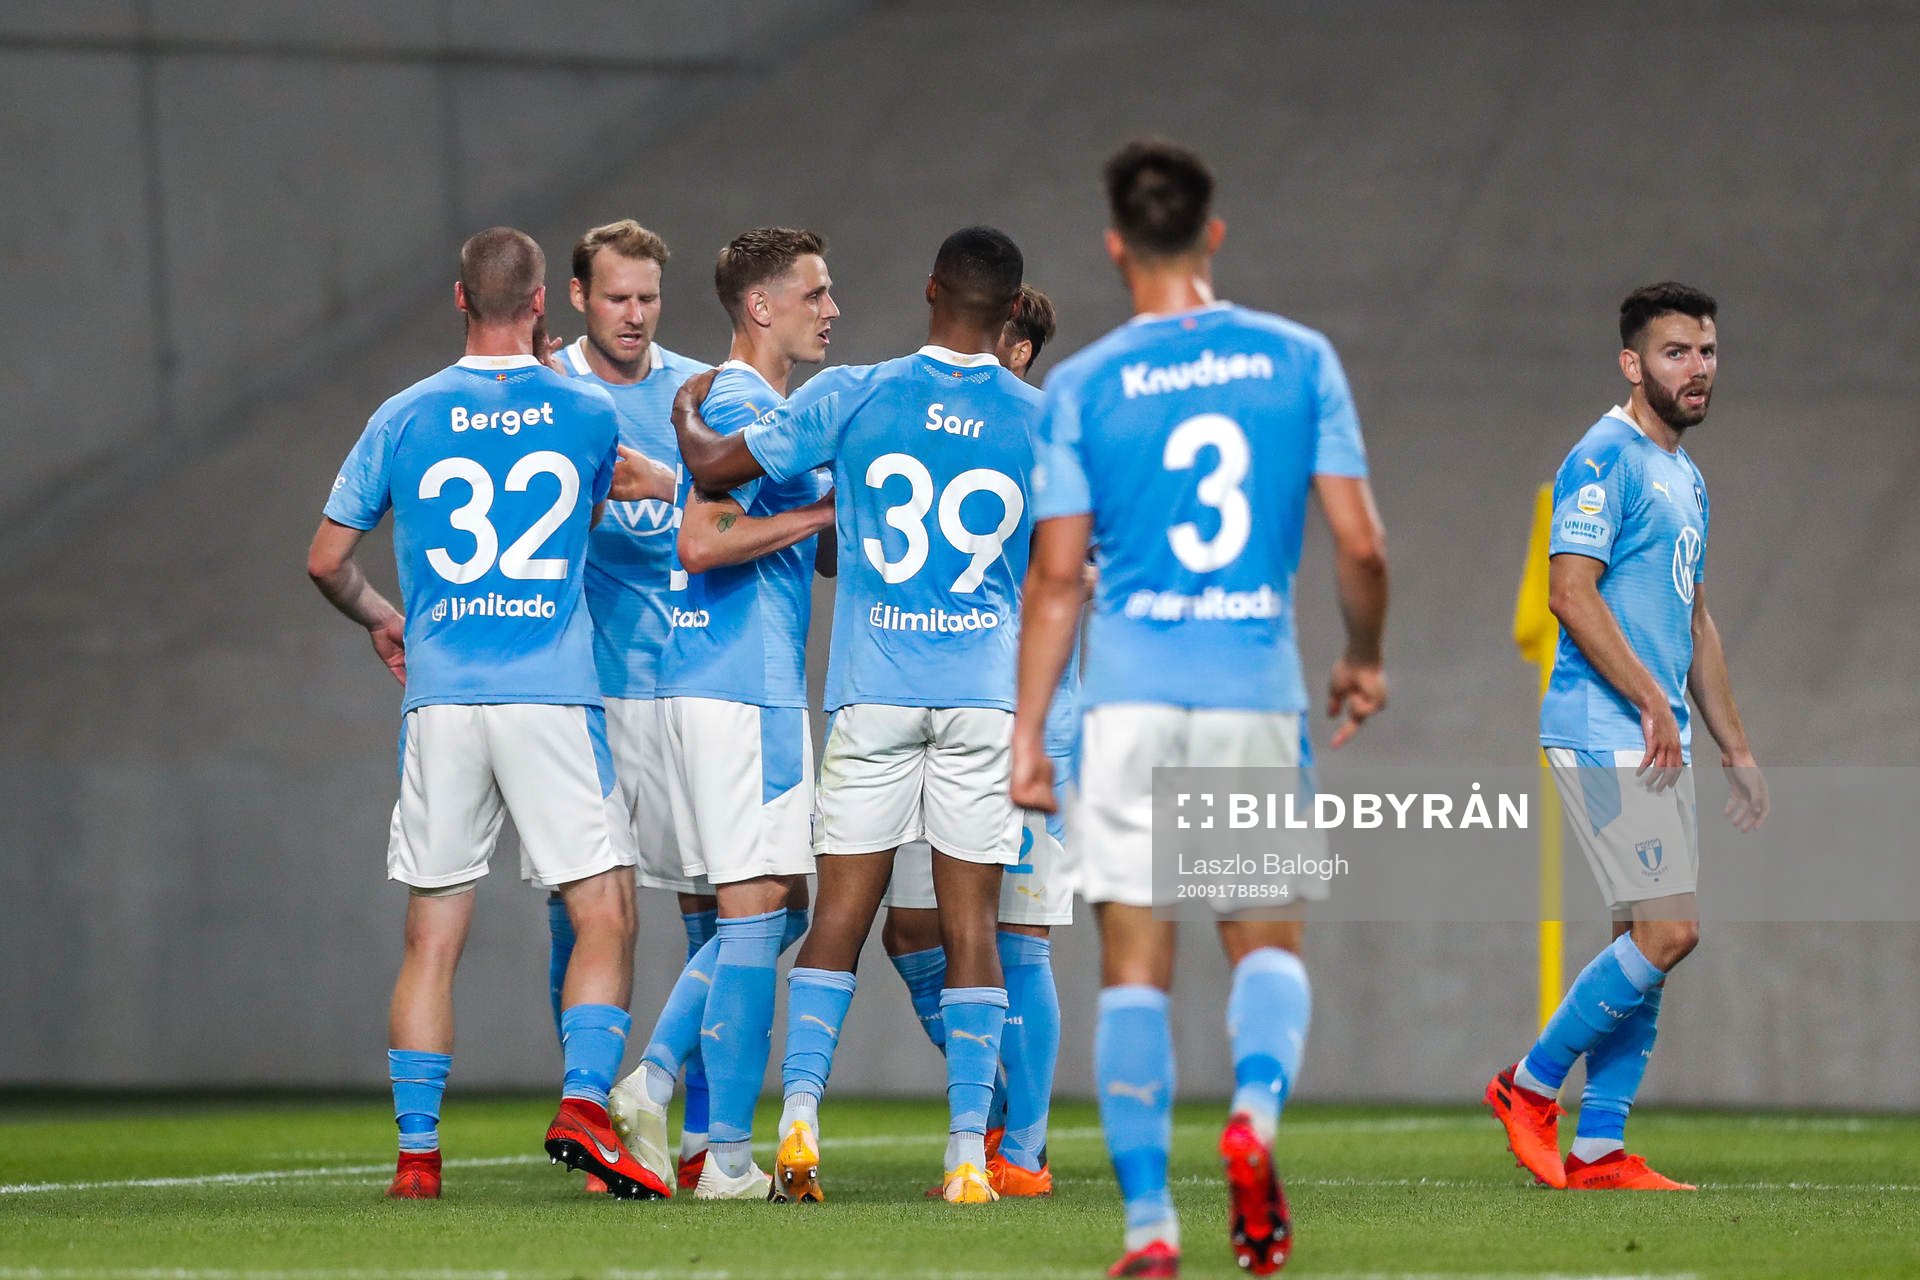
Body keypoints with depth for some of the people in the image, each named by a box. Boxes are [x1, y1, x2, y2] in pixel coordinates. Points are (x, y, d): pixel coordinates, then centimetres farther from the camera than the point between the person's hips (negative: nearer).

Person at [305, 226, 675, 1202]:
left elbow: (328, 560, 10)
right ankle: (583, 1103, -16)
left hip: (439, 697, 2)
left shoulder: (405, 418, 4)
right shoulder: (587, 415, 2)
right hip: (553, 694, -2)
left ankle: (415, 1150, 5)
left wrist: (381, 621, 29)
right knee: (605, 919, 2)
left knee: (432, 938, 7)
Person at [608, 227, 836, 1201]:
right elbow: (702, 541, -24)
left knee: (776, 909, 13)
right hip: (745, 687, -10)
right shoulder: (744, 406, -12)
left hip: (703, 682, 10)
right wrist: (823, 512, -17)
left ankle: (650, 1083, 8)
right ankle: (729, 1155, -6)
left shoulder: (750, 404, 20)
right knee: (758, 910, -7)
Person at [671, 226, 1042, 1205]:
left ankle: (798, 1122, -7)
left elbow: (714, 467, 4)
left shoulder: (852, 397, -1)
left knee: (841, 914, 4)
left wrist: (685, 412, 26)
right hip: (985, 695, 0)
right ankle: (968, 1153, -4)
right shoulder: (1043, 423, 2)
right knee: (971, 926, 1)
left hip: (872, 687, 0)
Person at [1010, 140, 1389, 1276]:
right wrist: (1366, 658, 18)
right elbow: (1361, 544, 0)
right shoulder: (1299, 360, 2)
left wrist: (1027, 734, 3)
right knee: (1267, 939, 13)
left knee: (1137, 963, 3)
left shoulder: (1082, 386, 0)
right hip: (1258, 693, 1)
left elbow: (1057, 575, -2)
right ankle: (1257, 1109, -18)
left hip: (1132, 699, -1)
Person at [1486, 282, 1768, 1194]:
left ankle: (1597, 1150, 8)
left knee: (1648, 945, 6)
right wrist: (1652, 702, -19)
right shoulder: (1605, 459, -9)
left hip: (1657, 742, 9)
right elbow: (1571, 592, -18)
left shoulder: (1685, 477, 20)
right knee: (1665, 933, -14)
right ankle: (1530, 1086, -1)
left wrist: (1734, 749, 23)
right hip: (1605, 735, -9)